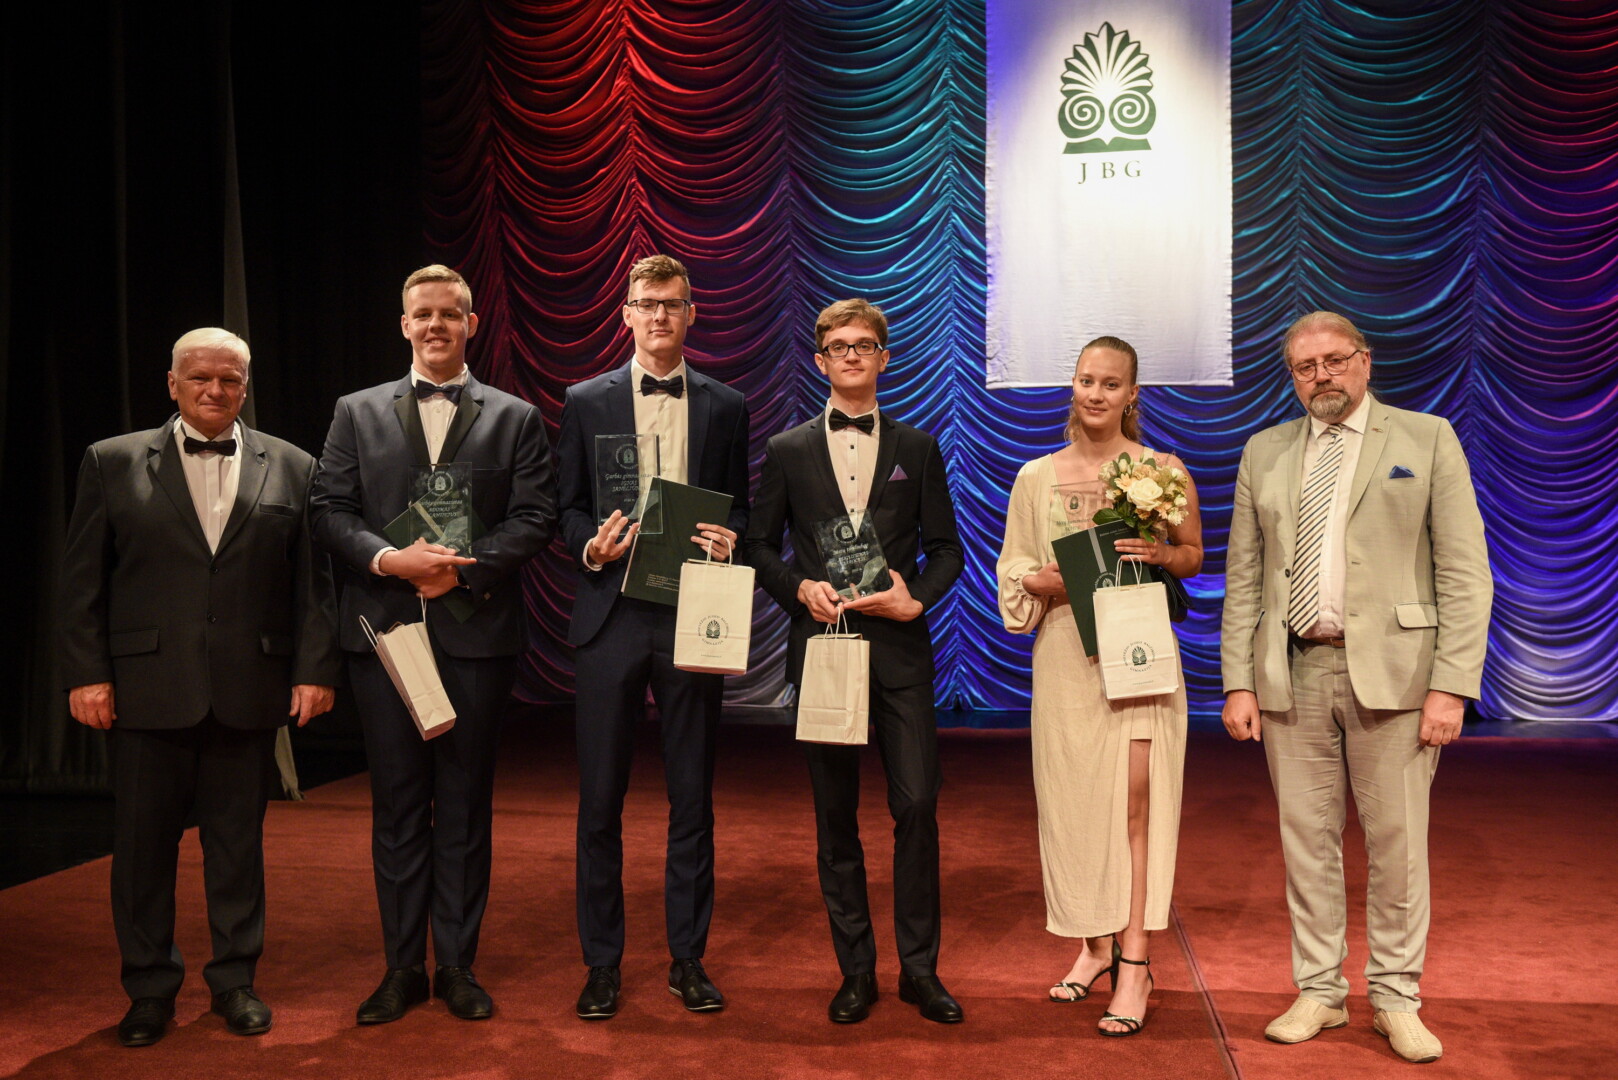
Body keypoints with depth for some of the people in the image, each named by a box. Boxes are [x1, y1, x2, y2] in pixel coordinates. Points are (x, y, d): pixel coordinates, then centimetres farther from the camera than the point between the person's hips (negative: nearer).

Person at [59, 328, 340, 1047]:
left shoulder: (291, 469, 7)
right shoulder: (113, 463, 5)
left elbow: (314, 581, 5)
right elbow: (82, 580, 3)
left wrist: (315, 669, -2)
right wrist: (86, 674, -4)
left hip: (249, 690, 1)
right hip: (146, 688, 0)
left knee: (239, 839, 10)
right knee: (143, 841, 7)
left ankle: (235, 980, 24)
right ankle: (150, 988, 23)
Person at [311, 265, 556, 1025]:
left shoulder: (515, 419, 7)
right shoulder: (358, 413, 11)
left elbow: (534, 518, -1)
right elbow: (329, 511, 4)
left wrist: (463, 569, -13)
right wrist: (387, 560, -13)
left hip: (475, 630, -1)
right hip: (384, 628, 1)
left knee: (465, 805, 6)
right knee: (396, 804, 7)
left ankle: (457, 966, 18)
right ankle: (402, 968, 18)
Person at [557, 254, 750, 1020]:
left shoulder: (725, 406, 9)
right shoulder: (586, 401, 7)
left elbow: (738, 506, 10)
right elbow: (565, 508, 7)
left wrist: (728, 539, -11)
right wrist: (592, 547, -13)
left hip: (692, 618, 1)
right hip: (612, 613, 0)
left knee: (692, 797, 7)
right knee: (600, 799, 4)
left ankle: (687, 958, 21)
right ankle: (602, 963, 18)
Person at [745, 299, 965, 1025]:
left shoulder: (918, 448, 9)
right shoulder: (788, 451, 8)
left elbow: (946, 547, 9)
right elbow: (760, 546, 10)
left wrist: (918, 599, -9)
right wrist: (799, 588, -8)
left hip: (899, 648, 0)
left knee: (917, 806, -5)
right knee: (836, 816, 6)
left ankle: (919, 968, 11)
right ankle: (855, 971, 18)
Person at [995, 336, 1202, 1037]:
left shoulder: (1164, 471, 3)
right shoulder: (1037, 476, 7)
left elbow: (1196, 556, 10)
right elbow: (1014, 570, 10)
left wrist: (1160, 553, -11)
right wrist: (1057, 580, -10)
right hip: (1064, 654, 2)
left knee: (1137, 801, -7)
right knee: (1075, 800, 7)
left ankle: (1135, 964, 0)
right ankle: (1096, 946, 22)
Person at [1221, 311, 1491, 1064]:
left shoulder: (1427, 439, 3)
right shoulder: (1264, 452, 12)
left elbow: (1464, 572, -2)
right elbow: (1243, 577, 10)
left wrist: (1451, 686, -11)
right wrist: (1239, 683, 1)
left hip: (1391, 671, -2)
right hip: (1295, 673, 3)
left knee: (1397, 844, 4)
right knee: (1307, 840, 8)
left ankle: (1396, 1000, 20)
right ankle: (1319, 992, 22)